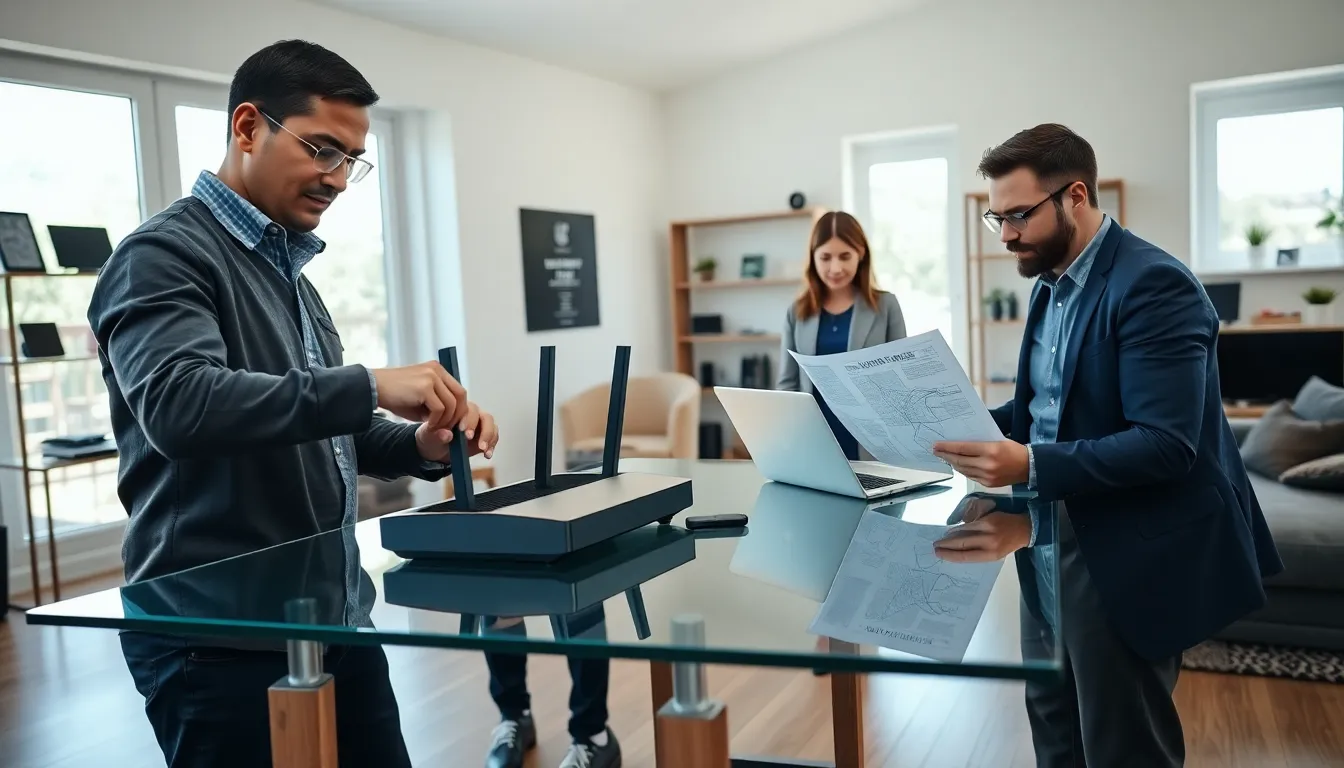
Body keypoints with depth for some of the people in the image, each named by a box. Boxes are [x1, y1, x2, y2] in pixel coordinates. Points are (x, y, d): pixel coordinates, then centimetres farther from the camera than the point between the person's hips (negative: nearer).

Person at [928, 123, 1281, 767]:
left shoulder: (1152, 284, -19)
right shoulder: (1052, 283, 10)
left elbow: (1165, 444, -26)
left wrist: (1030, 467, -33)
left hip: (1124, 558, -9)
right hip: (1051, 544, 9)